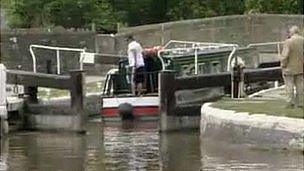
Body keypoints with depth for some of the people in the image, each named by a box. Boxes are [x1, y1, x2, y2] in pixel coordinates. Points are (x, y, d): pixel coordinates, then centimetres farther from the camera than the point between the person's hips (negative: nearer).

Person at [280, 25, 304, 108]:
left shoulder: (288, 42, -18)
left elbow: (285, 56, -18)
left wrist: (283, 65, -5)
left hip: (289, 68, -5)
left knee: (289, 85, 3)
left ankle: (291, 102, -1)